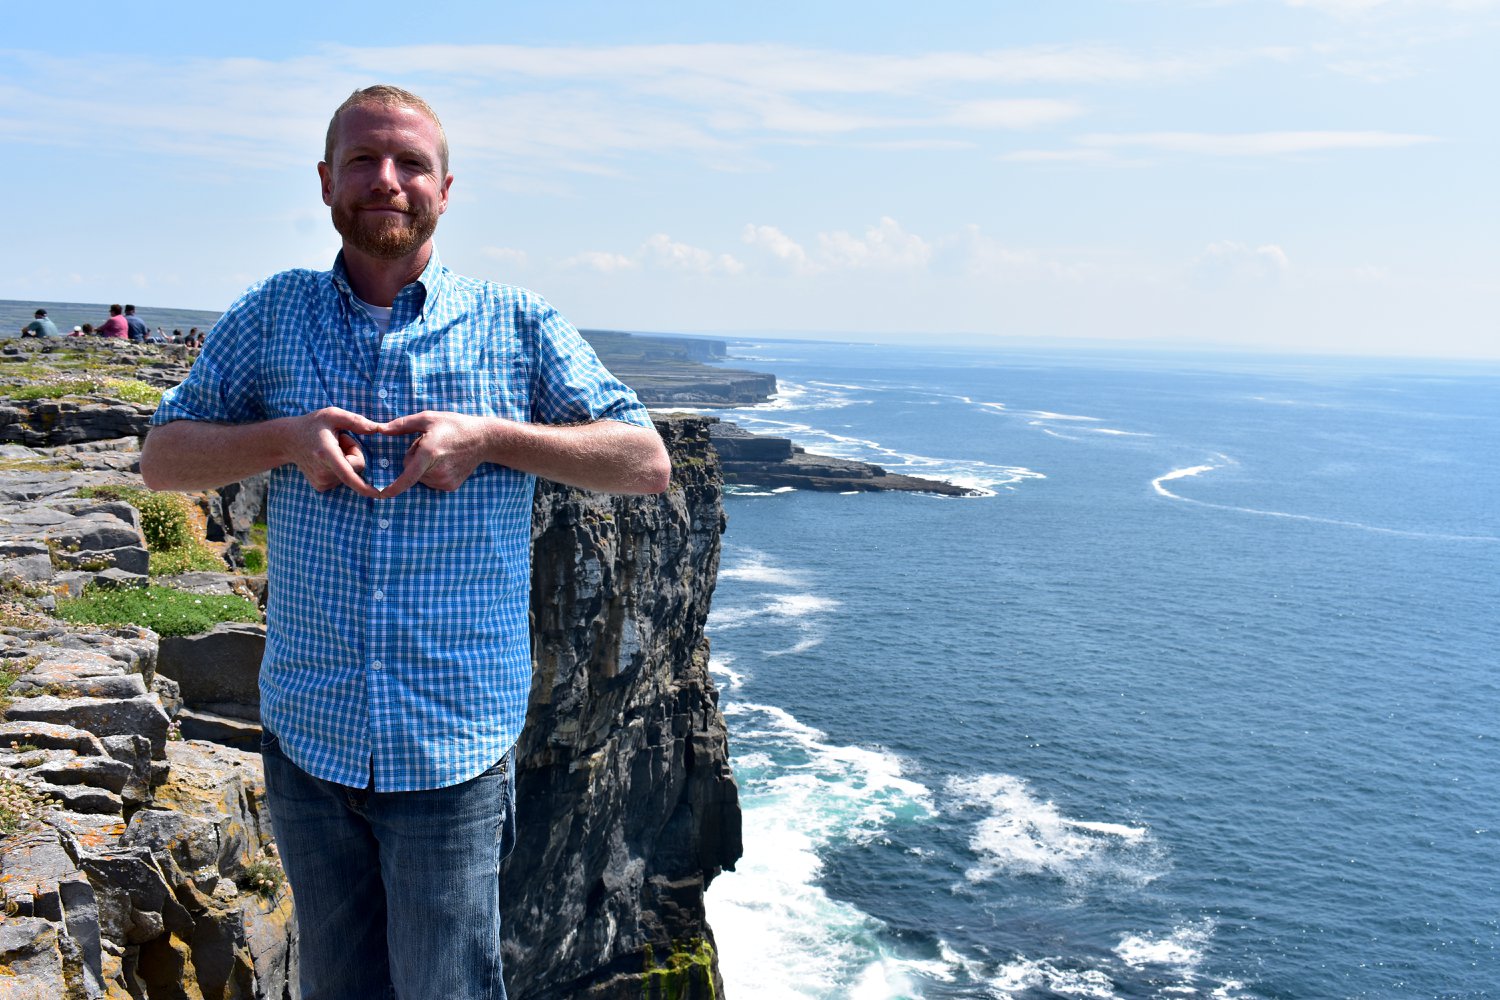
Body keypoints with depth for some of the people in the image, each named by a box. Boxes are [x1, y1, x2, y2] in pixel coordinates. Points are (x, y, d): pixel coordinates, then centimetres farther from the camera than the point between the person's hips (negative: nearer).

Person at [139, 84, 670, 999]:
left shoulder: (518, 323, 0)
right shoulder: (273, 315, 7)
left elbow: (648, 462, -2)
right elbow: (162, 459, 8)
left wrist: (488, 437, -15)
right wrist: (286, 436, -11)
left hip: (454, 748, -2)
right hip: (307, 740, 3)